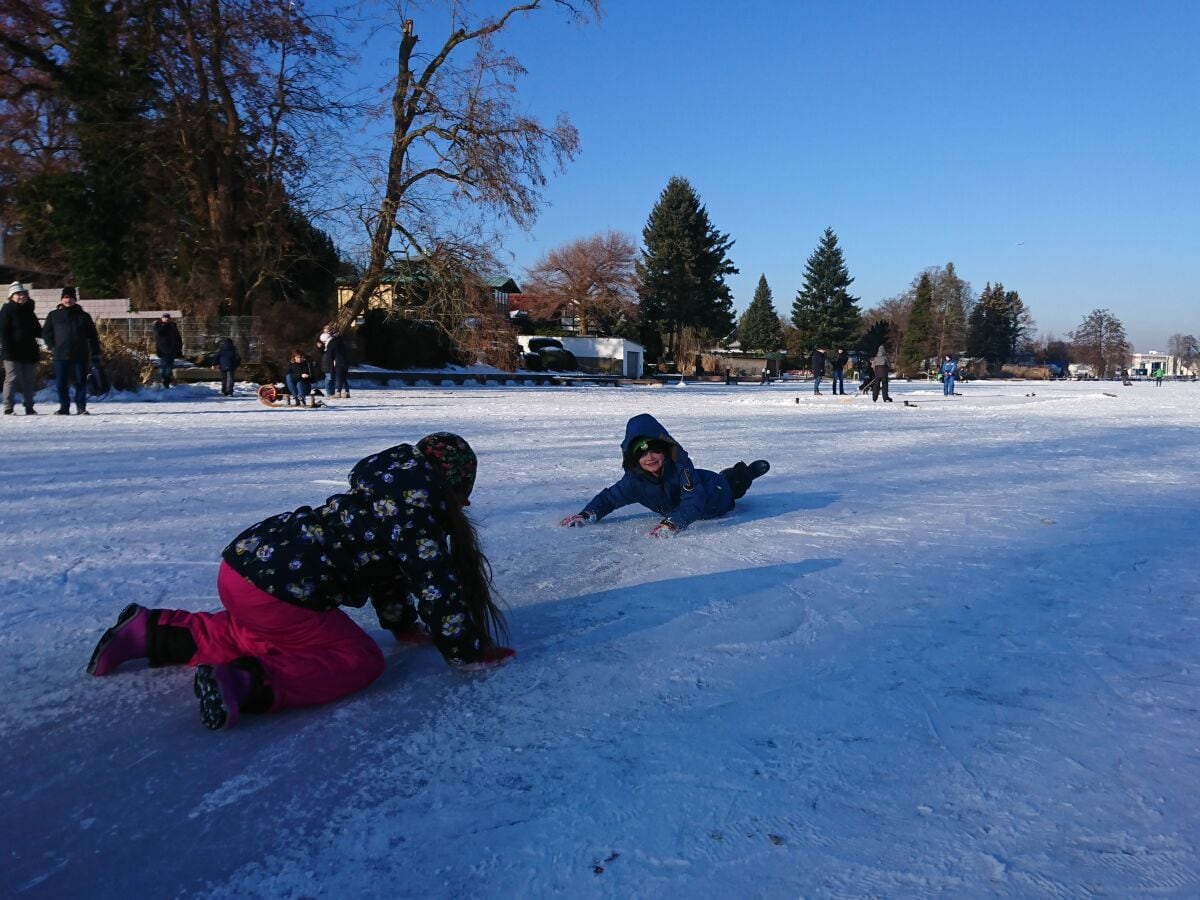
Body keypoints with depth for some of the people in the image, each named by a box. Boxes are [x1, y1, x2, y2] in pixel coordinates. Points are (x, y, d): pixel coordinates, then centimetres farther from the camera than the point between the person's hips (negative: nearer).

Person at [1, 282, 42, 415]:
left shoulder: (29, 311, 15)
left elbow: (37, 331, 20)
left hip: (29, 352, 6)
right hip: (13, 354, -6)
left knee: (29, 380, 8)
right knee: (12, 379, -6)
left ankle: (29, 408, 15)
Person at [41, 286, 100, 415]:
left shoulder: (83, 316, 8)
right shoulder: (54, 315, 9)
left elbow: (93, 336, 9)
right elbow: (46, 332, 14)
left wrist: (95, 352, 4)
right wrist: (52, 346, 1)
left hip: (80, 355, -1)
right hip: (61, 356, 1)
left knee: (81, 382, 2)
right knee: (61, 382, 2)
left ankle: (81, 408, 8)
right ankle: (64, 407, 11)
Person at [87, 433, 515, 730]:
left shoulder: (389, 487, 19)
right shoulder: (416, 505, -10)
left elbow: (384, 563, 27)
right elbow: (436, 584, -11)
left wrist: (402, 625, 31)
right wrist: (467, 654, -2)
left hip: (246, 560, 10)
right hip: (275, 588, -10)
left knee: (262, 636, 35)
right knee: (359, 659, -1)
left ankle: (149, 632, 28)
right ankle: (246, 684, -19)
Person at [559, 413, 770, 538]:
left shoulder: (680, 464, -44)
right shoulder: (635, 480, -31)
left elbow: (694, 501, -50)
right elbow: (609, 497, -20)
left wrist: (672, 524, -64)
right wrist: (587, 514, -35)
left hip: (716, 494, -4)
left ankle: (749, 471, 58)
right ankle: (728, 473, 63)